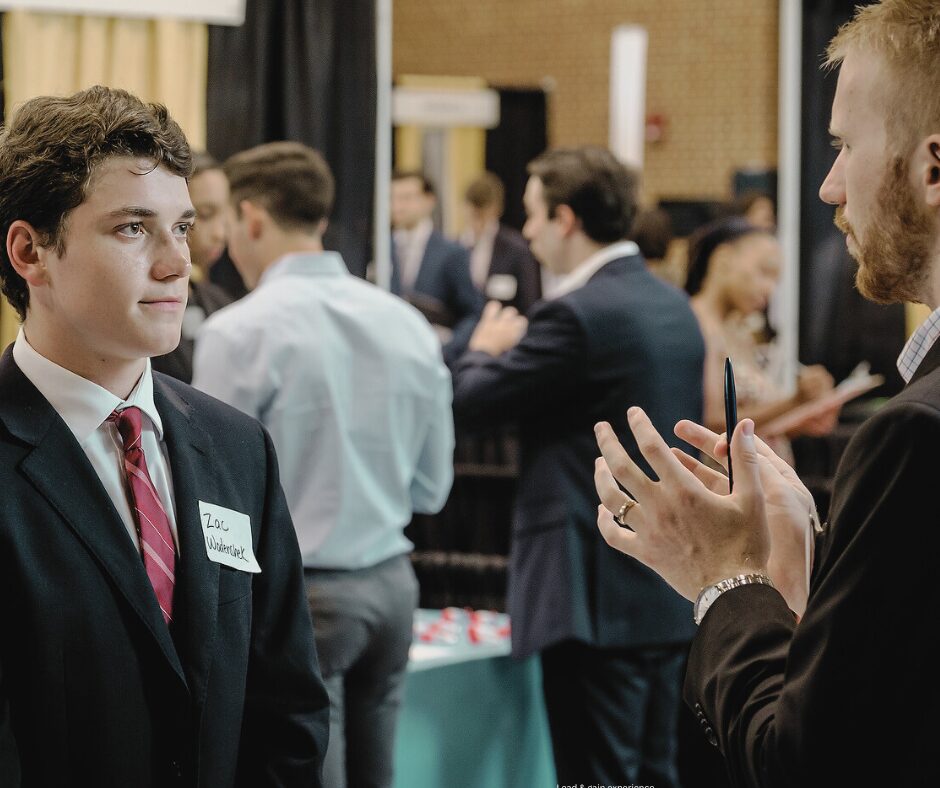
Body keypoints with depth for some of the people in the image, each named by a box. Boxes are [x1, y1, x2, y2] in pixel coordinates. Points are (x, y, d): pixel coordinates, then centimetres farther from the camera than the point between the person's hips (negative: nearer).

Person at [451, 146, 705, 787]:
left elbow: (471, 403, -12)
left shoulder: (578, 313, -17)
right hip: (669, 586, 9)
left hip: (599, 595, -9)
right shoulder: (673, 305, 11)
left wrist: (486, 349, 9)